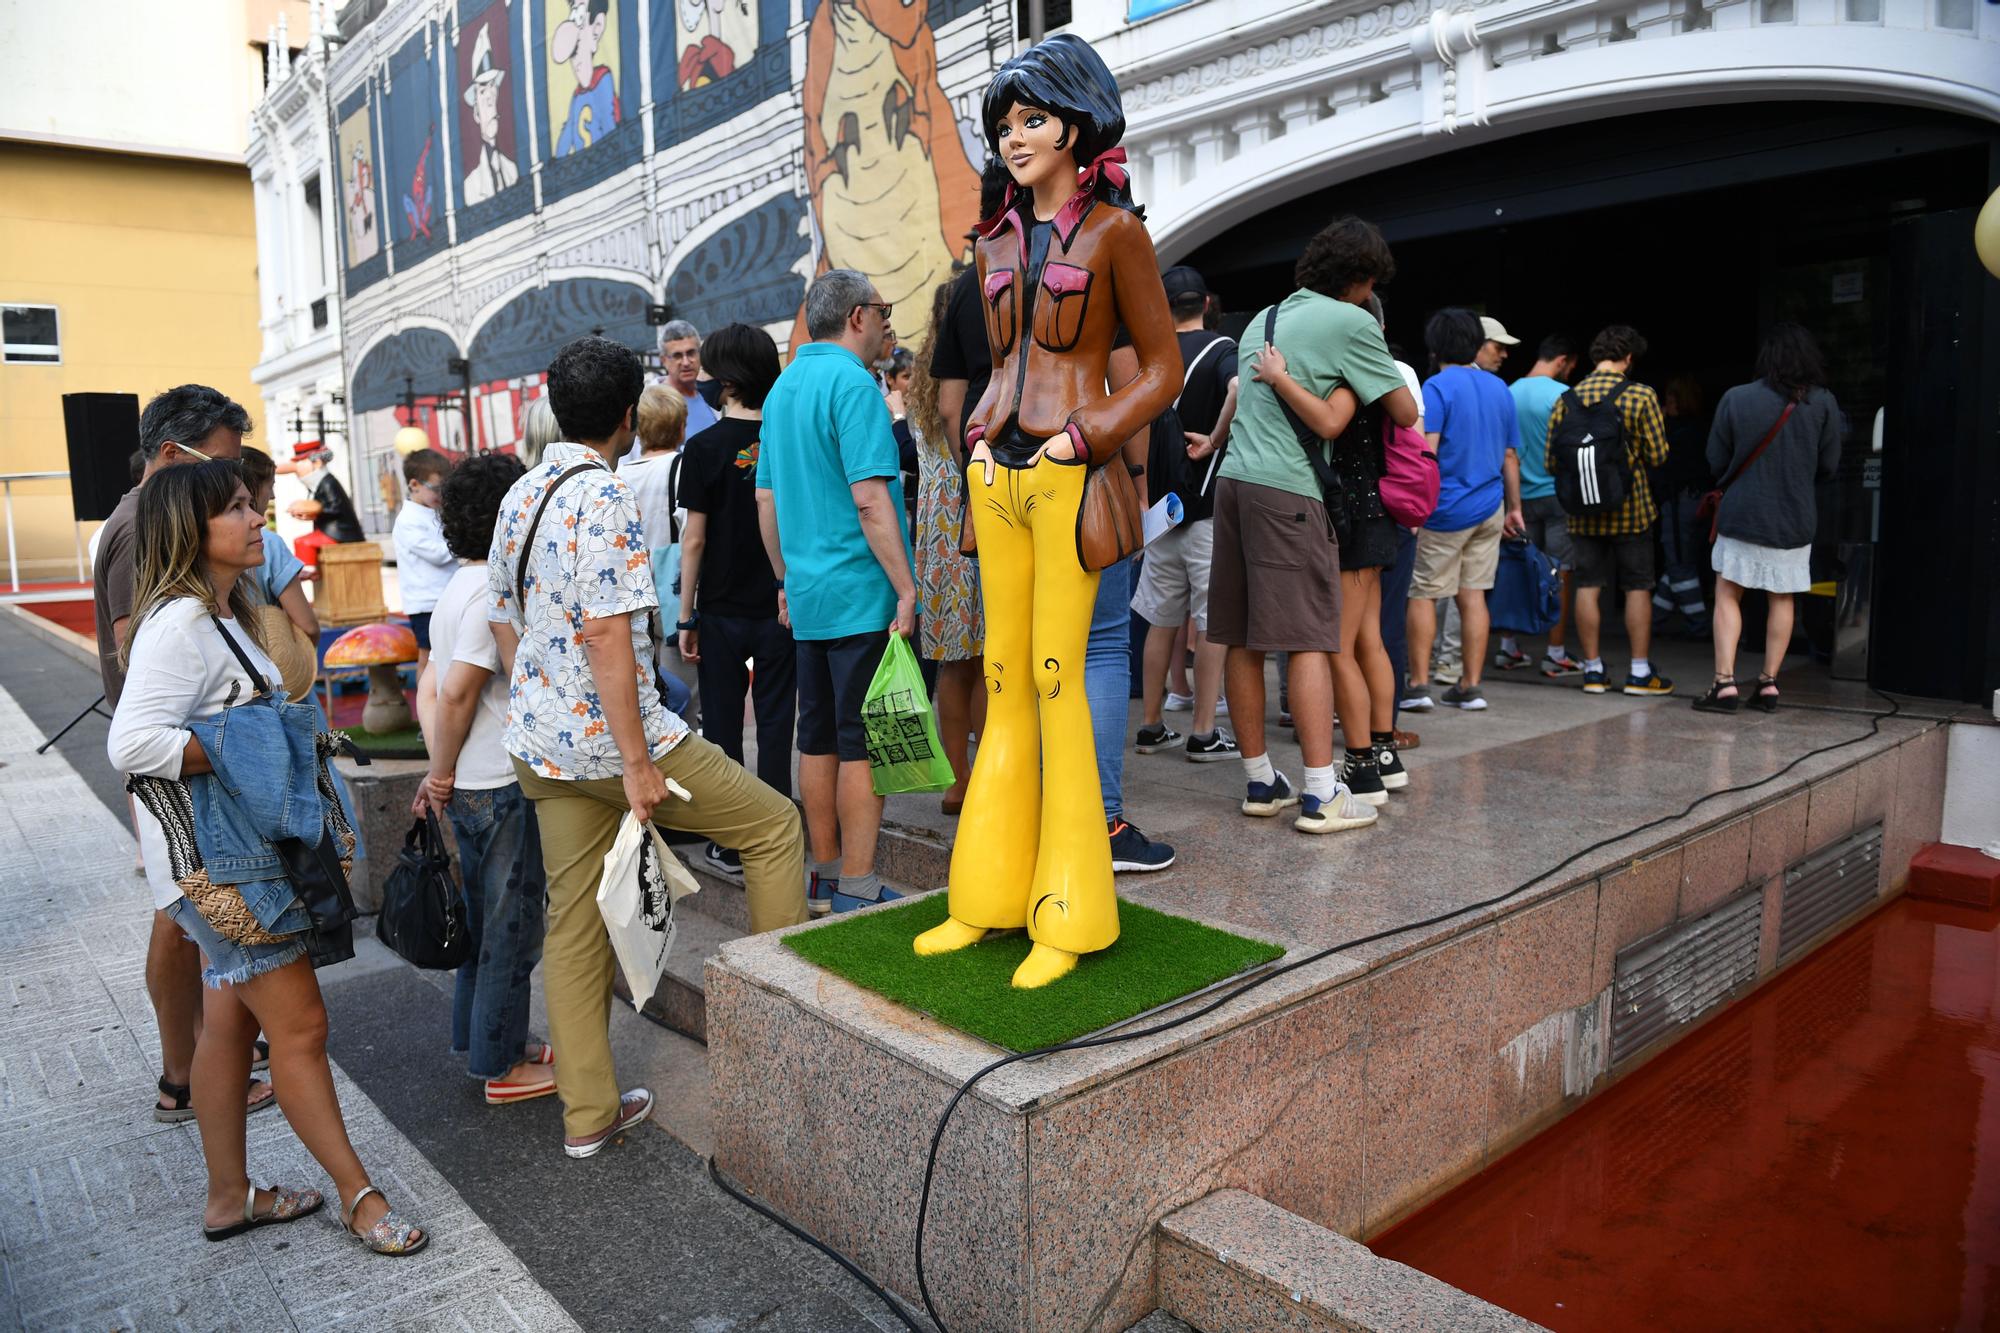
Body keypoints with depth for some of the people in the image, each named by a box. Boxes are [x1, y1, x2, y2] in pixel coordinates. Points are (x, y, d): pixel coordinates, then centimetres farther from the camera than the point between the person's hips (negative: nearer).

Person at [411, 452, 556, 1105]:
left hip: (469, 787, 9)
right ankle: (503, 1067, 14)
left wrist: (440, 770, 9)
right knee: (512, 927, 3)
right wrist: (442, 773, -11)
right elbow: (458, 691, -23)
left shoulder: (455, 590, 11)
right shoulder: (494, 591, -18)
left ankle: (480, 1043, 33)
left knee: (485, 921, 20)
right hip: (505, 787, -9)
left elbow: (440, 689, 12)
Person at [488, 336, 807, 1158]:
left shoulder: (519, 497, 12)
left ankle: (587, 1113, 21)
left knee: (574, 922, 13)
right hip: (606, 735, -9)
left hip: (540, 745, 9)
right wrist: (637, 763, -19)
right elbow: (605, 633, -22)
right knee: (773, 822, 7)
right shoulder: (605, 497, -15)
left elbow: (504, 626, 16)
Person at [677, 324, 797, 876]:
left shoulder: (705, 448, -8)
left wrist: (685, 617, 0)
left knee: (723, 727, 9)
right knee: (775, 726, 8)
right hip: (782, 607, 2)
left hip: (723, 611, -2)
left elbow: (694, 539, -8)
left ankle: (731, 846, 15)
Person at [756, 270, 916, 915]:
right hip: (864, 595, -9)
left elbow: (766, 499, 18)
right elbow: (870, 499, -20)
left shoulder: (783, 387, 15)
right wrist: (907, 589, -18)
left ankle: (825, 878, 23)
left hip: (808, 593, 9)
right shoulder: (851, 383, -12)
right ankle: (857, 890, 4)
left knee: (819, 739, 13)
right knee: (863, 742, -2)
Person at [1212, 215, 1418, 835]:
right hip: (1287, 488, -7)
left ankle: (1261, 782, 14)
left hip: (1233, 480, 7)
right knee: (1308, 639, -7)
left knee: (1242, 640, 6)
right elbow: (1405, 412, 5)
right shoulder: (1352, 323, 0)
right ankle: (1321, 794, -7)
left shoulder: (1263, 318, 21)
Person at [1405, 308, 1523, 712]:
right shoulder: (1499, 388, 12)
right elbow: (1510, 455, 15)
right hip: (1489, 508, 6)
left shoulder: (1437, 387, -9)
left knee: (1423, 593, 2)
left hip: (1446, 509, -6)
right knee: (1473, 594, 8)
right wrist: (1514, 507, 21)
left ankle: (1418, 683, 2)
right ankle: (1470, 686, 9)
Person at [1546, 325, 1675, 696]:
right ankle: (1640, 672, 11)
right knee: (1638, 587, 7)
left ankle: (1593, 669, 11)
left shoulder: (1567, 399, -2)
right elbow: (1658, 455, -6)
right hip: (1631, 509, -2)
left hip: (1584, 512, 2)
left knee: (1587, 587, 7)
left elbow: (1552, 461, -1)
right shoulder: (1642, 396, -8)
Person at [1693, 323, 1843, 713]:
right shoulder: (1823, 404, -3)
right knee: (1781, 601, 13)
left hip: (1742, 516, -2)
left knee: (1727, 595, 6)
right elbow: (1829, 468, 4)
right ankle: (1769, 682, 16)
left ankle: (1725, 681, -3)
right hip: (1794, 520, 2)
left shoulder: (1736, 399, -8)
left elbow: (1716, 462, -1)